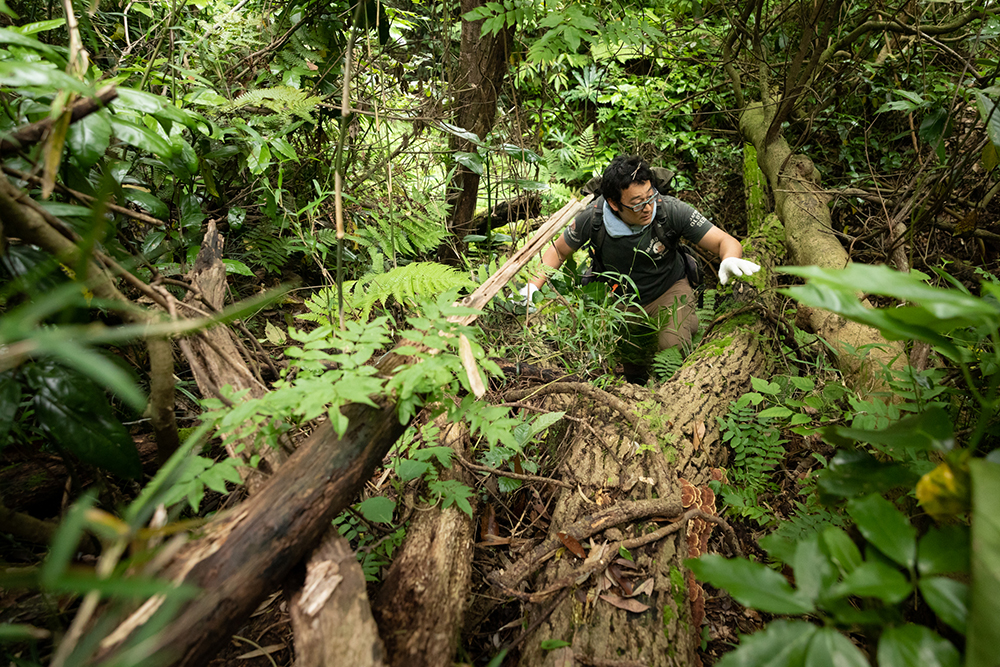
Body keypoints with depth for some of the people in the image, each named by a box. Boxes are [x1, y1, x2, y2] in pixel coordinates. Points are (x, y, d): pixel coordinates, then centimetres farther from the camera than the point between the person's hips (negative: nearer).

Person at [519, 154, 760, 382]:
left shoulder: (670, 210, -26)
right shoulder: (593, 217, -23)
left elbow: (725, 241, -21)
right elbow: (558, 251, -4)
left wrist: (730, 260, -46)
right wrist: (533, 286, -18)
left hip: (669, 291, -2)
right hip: (622, 301, 2)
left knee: (673, 345, -29)